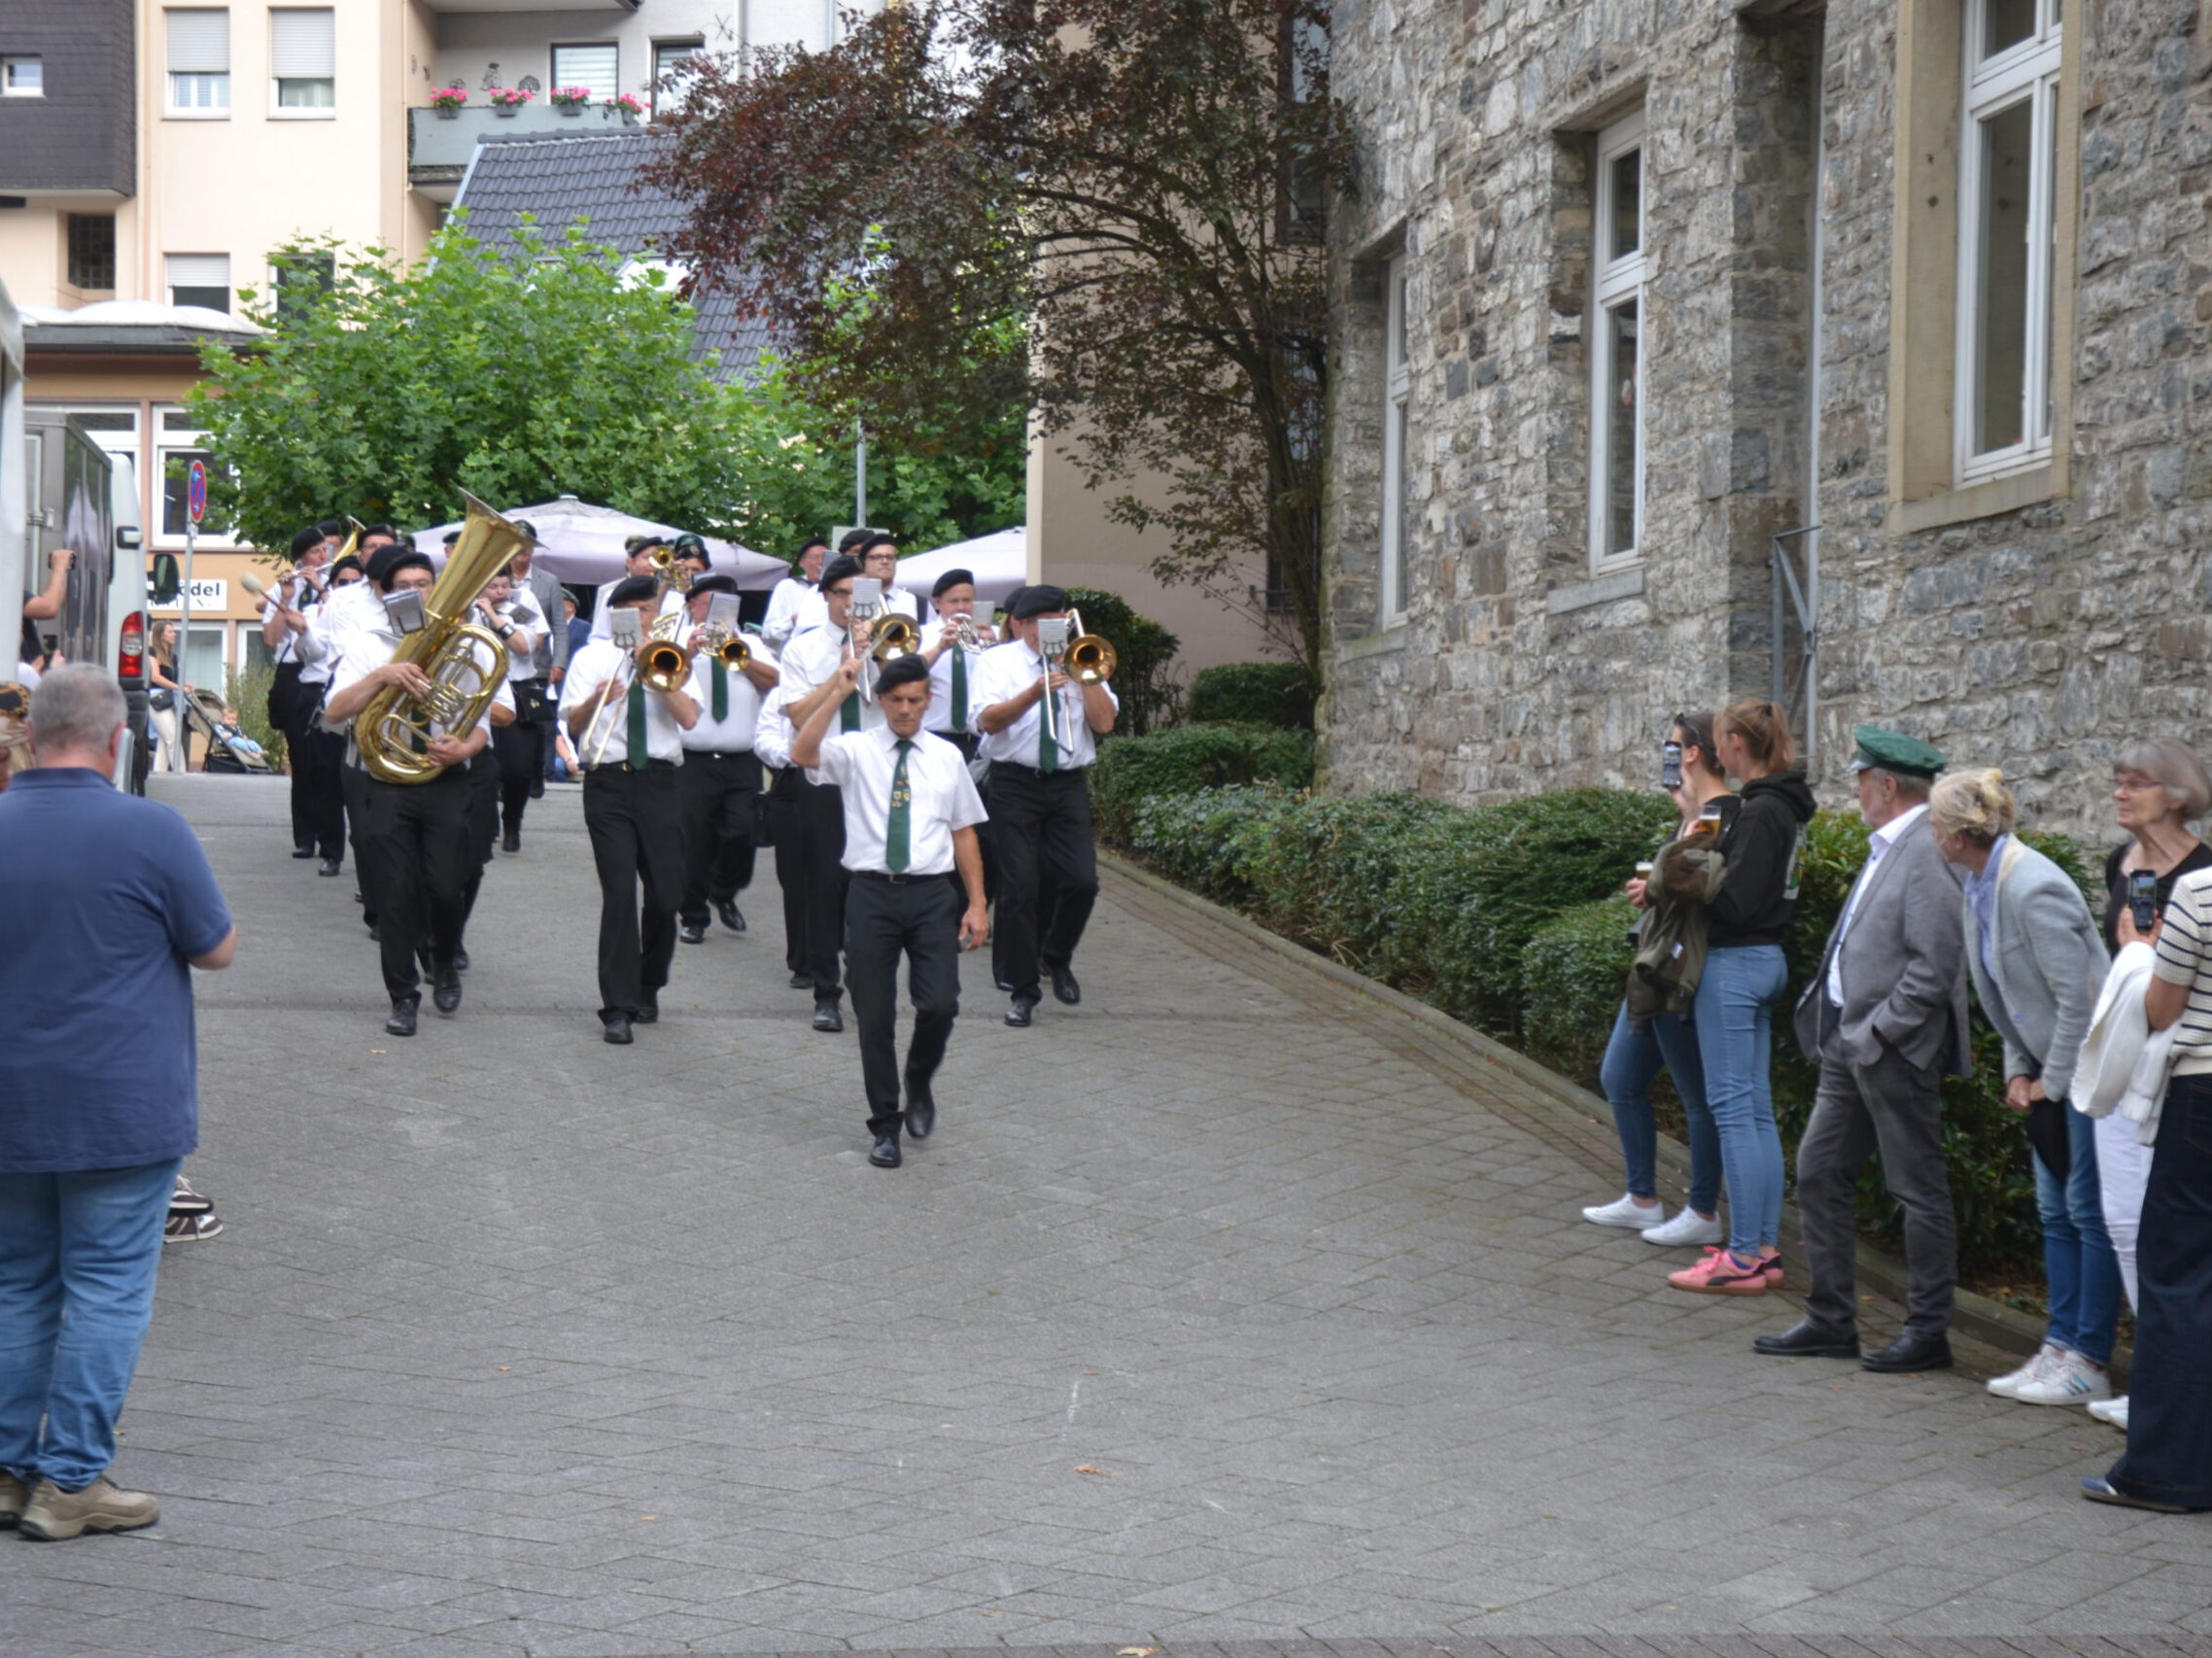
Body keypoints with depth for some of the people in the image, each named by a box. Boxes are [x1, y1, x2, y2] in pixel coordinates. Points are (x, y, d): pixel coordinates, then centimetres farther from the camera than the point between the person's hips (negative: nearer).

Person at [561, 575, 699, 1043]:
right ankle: (618, 1008, -9)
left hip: (659, 781, 2)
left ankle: (647, 988, 25)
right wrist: (597, 699, -17)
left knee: (666, 894, 2)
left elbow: (688, 718, -4)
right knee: (619, 892, -10)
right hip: (609, 782, -1)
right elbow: (573, 723, 2)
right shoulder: (592, 658, 10)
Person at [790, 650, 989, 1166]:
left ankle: (919, 1083, 20)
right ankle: (885, 1124, 16)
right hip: (872, 894, -1)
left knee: (940, 1004, -11)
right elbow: (803, 753, -18)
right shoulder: (855, 751, 2)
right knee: (874, 1016, 2)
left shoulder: (947, 757, 10)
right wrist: (836, 694, -23)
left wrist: (977, 903, 5)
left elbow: (964, 833, 11)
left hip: (931, 895, 1)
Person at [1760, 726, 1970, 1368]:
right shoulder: (1887, 848, 15)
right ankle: (1830, 1320, 20)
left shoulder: (1928, 852, -16)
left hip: (1894, 1051, -10)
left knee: (1918, 1189, 0)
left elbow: (1935, 964, -22)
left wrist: (1880, 1031, -19)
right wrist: (1847, 1031, 12)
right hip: (1848, 1047, 10)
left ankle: (1929, 1333, 8)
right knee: (1819, 1172, 12)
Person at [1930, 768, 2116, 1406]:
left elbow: (2077, 996, -23)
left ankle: (2088, 1364, 1)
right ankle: (2060, 1348, 18)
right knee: (2056, 1210, 12)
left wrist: (2053, 1083, -15)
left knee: (2088, 1211, -4)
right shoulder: (1980, 885, 5)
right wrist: (2018, 1071, 8)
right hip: (2050, 1073, 10)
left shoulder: (2033, 888, -24)